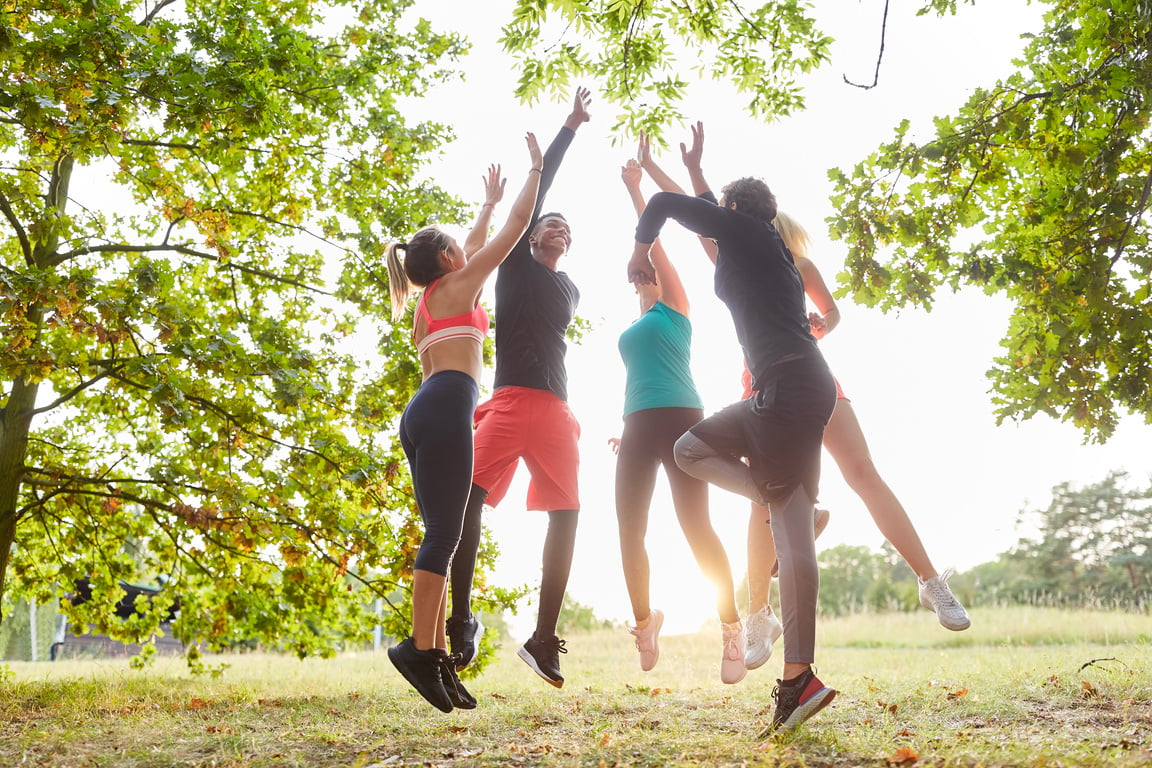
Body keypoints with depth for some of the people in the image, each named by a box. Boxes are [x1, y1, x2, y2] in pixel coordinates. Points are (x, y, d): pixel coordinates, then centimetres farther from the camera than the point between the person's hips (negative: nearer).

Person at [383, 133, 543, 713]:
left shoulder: (426, 302, 28)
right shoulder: (458, 283, 7)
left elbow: (473, 245, 45)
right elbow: (518, 225, 12)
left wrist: (488, 202, 57)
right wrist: (536, 168, 24)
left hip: (421, 414, 9)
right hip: (447, 405, -9)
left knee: (440, 533, 4)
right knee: (444, 532, -14)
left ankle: (435, 655, 0)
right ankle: (421, 647, -19)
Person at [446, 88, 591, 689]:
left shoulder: (570, 289, 27)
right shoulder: (516, 266, 15)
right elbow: (535, 189, 12)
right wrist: (570, 128, 13)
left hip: (555, 408, 5)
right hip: (511, 398, -5)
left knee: (566, 514, -3)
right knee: (470, 492, -22)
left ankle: (543, 638, 2)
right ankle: (461, 621, -20)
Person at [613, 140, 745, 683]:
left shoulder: (675, 307, 9)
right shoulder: (635, 328, 27)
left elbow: (653, 241, 7)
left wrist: (645, 173, 12)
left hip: (678, 417, -7)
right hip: (639, 425, 7)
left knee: (696, 526, -13)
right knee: (629, 531, 3)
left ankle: (731, 625, -6)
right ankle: (644, 623, 19)